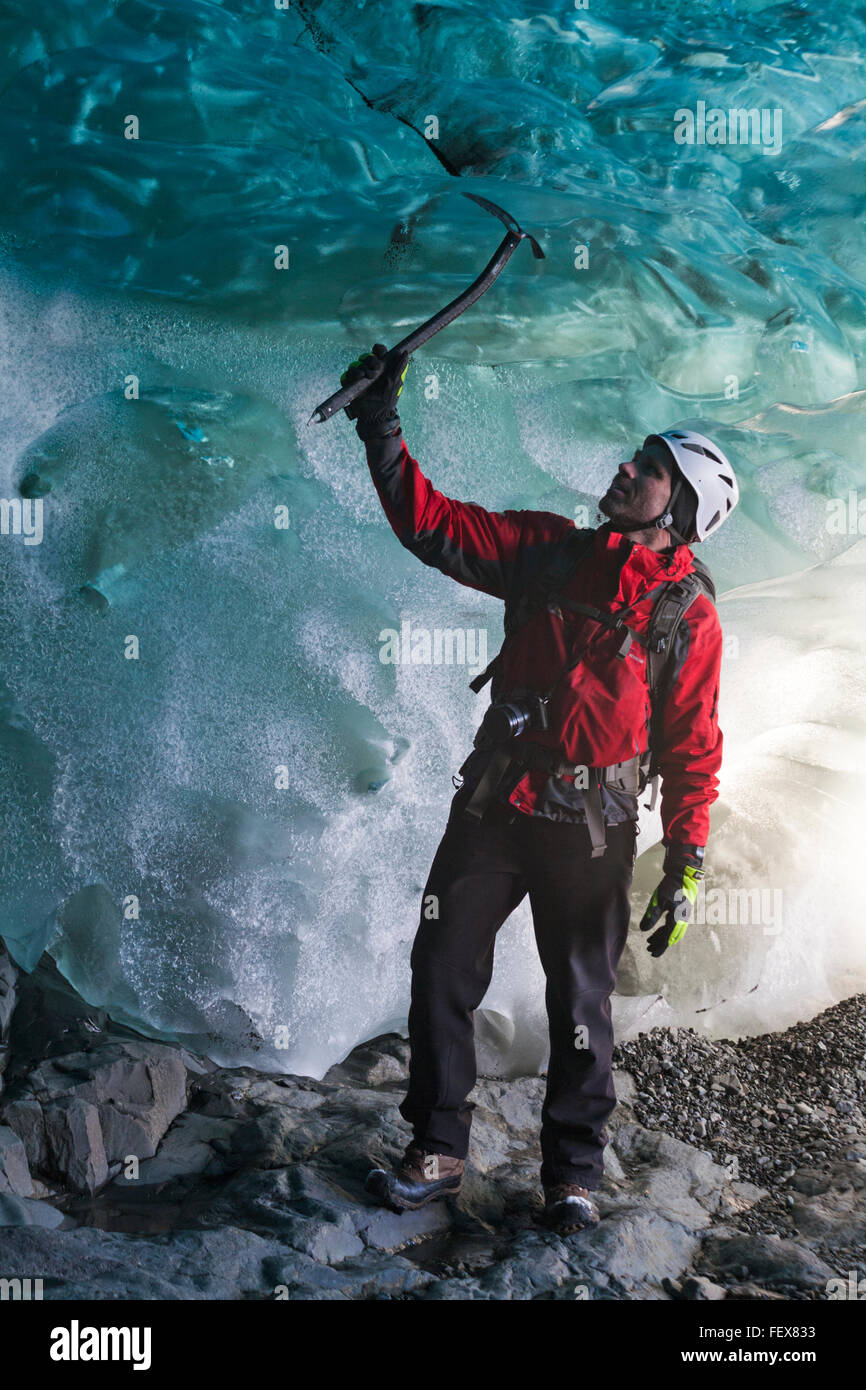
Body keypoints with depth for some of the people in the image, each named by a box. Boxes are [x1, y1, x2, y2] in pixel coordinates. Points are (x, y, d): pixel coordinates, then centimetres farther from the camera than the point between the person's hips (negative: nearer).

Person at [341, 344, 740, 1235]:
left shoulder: (689, 615, -3)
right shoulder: (551, 551, 5)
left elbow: (692, 748, -3)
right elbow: (432, 525, 4)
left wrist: (684, 868, -8)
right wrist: (380, 427, -2)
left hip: (591, 828, -3)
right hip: (494, 804, 3)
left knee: (580, 1002, 7)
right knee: (441, 973, 4)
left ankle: (572, 1173, 26)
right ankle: (437, 1151, 21)